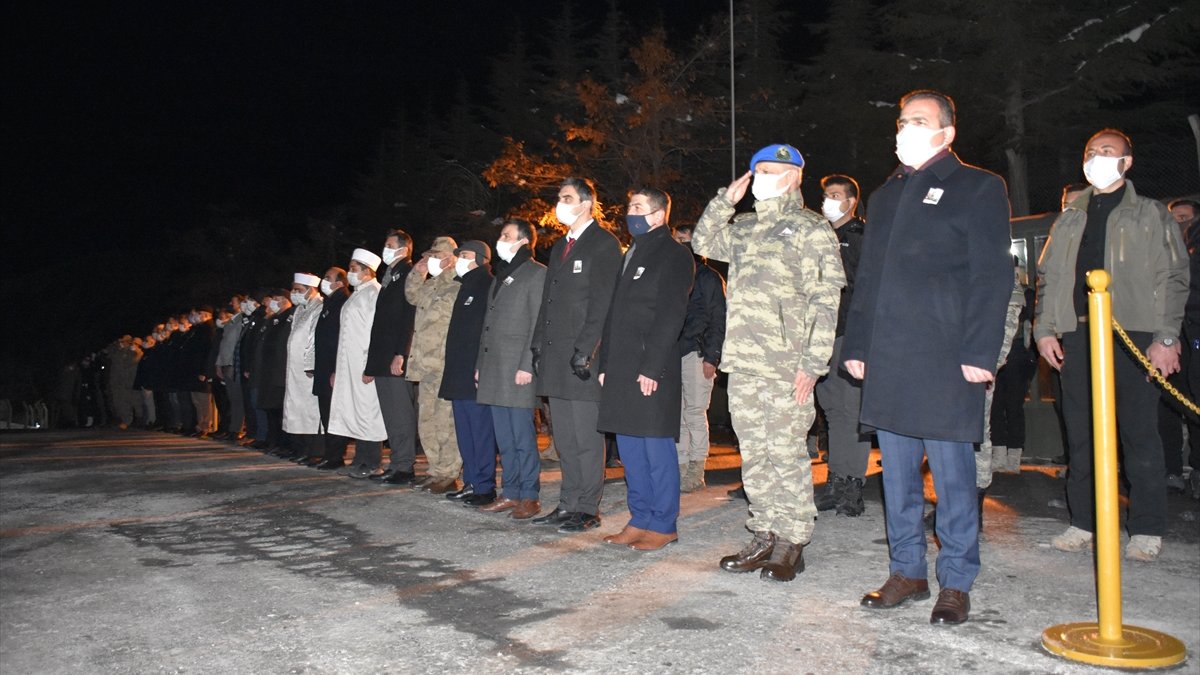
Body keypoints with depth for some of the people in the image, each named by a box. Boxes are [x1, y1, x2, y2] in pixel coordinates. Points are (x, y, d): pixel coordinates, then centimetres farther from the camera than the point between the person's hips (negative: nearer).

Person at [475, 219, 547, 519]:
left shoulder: (536, 273, -4)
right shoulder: (500, 276, 22)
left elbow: (538, 324, -11)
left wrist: (526, 366, -17)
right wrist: (480, 364, 17)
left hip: (518, 370, -8)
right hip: (494, 369, 8)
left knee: (523, 436, -5)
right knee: (504, 438, 10)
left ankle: (529, 497, 3)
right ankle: (511, 494, 17)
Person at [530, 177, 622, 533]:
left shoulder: (603, 244, -6)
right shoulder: (560, 247, 21)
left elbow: (602, 303, -14)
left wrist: (584, 351, -18)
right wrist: (538, 346, 15)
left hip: (584, 358, -8)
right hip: (556, 357, 8)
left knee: (586, 437, -3)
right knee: (564, 439, 12)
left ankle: (587, 509, 4)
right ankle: (568, 504, 19)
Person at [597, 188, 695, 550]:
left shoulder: (674, 255, -4)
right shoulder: (630, 255, 21)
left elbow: (671, 316, -14)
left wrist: (651, 367, -19)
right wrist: (606, 364, 14)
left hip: (651, 369, -8)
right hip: (621, 369, 9)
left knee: (656, 447, -3)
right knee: (629, 447, 11)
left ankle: (663, 525, 6)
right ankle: (640, 519, 20)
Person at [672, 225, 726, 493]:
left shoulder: (709, 278, 3)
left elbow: (718, 320, -2)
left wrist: (711, 357, -11)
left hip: (696, 353, -5)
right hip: (670, 353, 5)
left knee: (695, 412, -5)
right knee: (676, 413, 4)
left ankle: (696, 470, 2)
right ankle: (681, 468, 9)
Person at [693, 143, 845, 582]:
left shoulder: (811, 228, -2)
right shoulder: (744, 228, 18)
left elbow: (825, 302, -7)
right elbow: (703, 243, 27)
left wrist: (812, 364, -14)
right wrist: (726, 199, 14)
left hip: (786, 366, -6)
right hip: (742, 364, 7)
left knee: (786, 453, -3)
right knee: (754, 455, 10)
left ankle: (792, 545, 8)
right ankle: (765, 538, 20)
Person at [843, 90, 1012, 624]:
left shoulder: (977, 188, 2)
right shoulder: (885, 196, 21)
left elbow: (992, 276, -5)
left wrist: (979, 352, -14)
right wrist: (855, 345, 14)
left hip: (945, 359, -6)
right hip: (888, 359, 6)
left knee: (951, 471, 0)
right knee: (897, 472, 11)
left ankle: (955, 584, 11)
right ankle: (906, 571, 22)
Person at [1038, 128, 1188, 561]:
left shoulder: (1151, 216, 9)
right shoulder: (1068, 220, 20)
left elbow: (1172, 278, 3)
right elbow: (1047, 277, 17)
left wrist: (1166, 337, -8)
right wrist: (1045, 329, 4)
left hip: (1133, 334, -3)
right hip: (1076, 335, 4)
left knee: (1139, 432, -3)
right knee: (1081, 433, 5)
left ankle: (1146, 530, 5)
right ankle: (1085, 522, 12)